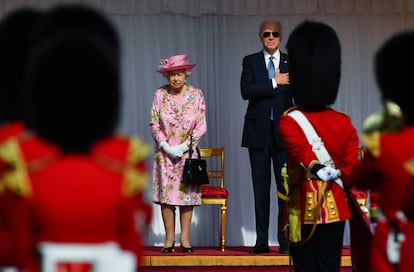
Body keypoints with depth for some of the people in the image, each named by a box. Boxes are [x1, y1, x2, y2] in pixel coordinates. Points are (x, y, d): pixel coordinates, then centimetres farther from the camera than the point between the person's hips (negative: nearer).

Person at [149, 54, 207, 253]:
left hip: (187, 152, 0)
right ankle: (169, 238, 1)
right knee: (166, 192, -3)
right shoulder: (160, 95, 0)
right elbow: (153, 124, 1)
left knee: (187, 192, -3)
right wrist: (166, 146, -10)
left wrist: (184, 147, -10)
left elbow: (201, 126, -1)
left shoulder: (196, 95, 0)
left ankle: (185, 238, 2)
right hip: (165, 153, 0)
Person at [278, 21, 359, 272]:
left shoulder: (289, 121, -9)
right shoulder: (344, 123, -1)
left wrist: (324, 172, -18)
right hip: (335, 208, 2)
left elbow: (306, 154, -25)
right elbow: (351, 169, -3)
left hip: (303, 209, -2)